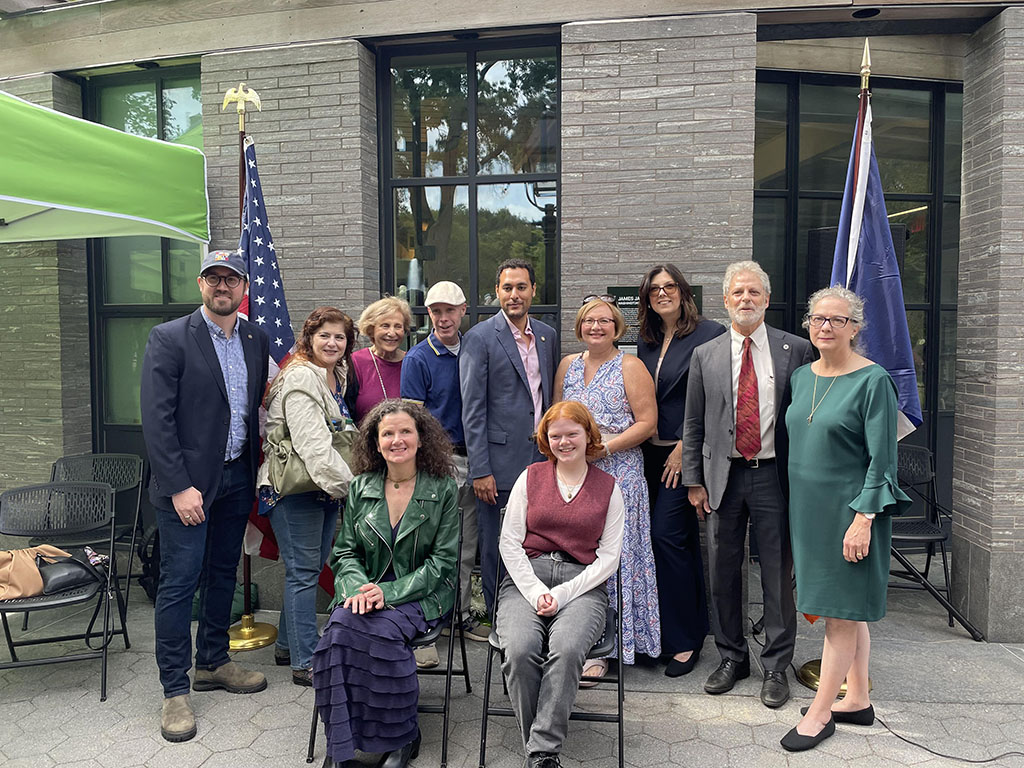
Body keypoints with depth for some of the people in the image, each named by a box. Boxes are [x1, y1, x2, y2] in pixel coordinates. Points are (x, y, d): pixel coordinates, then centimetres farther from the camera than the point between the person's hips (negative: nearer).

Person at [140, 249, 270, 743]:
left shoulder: (256, 340, 7)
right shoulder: (169, 338, -9)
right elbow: (157, 420, -13)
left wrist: (255, 470, 6)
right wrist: (179, 486, -17)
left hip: (237, 478, 6)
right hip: (188, 481, -5)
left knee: (223, 575, 16)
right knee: (180, 582, 0)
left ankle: (212, 664, 33)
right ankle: (175, 691, 13)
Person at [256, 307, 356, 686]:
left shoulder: (338, 377, 12)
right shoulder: (300, 378, -17)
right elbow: (312, 446, -24)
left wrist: (344, 482, 14)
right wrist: (349, 485, -22)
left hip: (327, 486, 9)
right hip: (294, 488, -9)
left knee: (311, 566, 16)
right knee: (304, 570, -3)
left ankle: (288, 644, 32)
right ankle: (305, 663, 7)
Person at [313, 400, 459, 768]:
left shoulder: (443, 489, -3)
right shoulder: (360, 488, 7)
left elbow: (442, 560, -5)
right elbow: (345, 551, 9)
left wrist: (390, 592, -16)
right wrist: (357, 587, -14)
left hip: (421, 595, -3)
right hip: (367, 589, 3)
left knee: (381, 628, -31)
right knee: (340, 624, -28)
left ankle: (401, 737, -9)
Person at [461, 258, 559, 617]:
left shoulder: (548, 335, 12)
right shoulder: (479, 338, -6)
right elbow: (472, 410, -9)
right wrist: (480, 470, -12)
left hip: (542, 461, 5)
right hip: (501, 465, -5)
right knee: (497, 550, 5)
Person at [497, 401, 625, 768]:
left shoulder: (608, 487, 10)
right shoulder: (530, 477, 12)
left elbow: (609, 556, 5)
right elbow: (510, 542, 7)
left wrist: (562, 594, -7)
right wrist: (535, 592, -8)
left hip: (583, 584, -1)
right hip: (525, 580, 1)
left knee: (566, 649, -32)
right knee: (519, 650, -28)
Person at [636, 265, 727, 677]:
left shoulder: (709, 333, -7)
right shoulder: (645, 340, 13)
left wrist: (685, 446, -14)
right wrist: (641, 444, 7)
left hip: (687, 452, -6)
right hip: (653, 452, 7)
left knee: (665, 533, -11)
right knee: (682, 539, 13)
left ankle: (683, 639, 3)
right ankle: (694, 629, 26)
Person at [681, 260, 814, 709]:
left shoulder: (795, 350, 2)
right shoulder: (705, 355, 6)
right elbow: (693, 426, 7)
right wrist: (693, 481, 2)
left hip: (774, 475, -1)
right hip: (723, 476, 2)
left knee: (778, 574, 6)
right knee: (723, 573, 10)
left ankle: (776, 667, 23)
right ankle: (732, 658, 29)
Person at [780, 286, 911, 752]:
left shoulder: (873, 381, -12)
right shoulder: (802, 377, 8)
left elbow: (881, 459, -14)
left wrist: (863, 519, -19)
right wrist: (795, 509, 12)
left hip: (849, 511, -7)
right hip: (808, 508, 7)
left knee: (842, 613, 2)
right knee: (845, 612, 16)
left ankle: (820, 714, 12)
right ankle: (858, 700, 29)